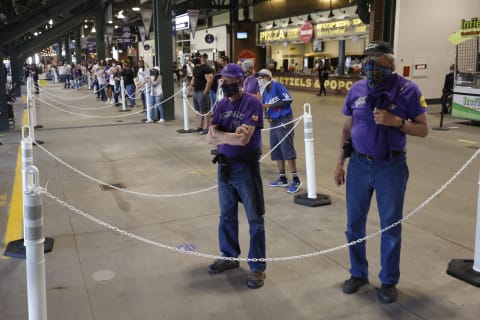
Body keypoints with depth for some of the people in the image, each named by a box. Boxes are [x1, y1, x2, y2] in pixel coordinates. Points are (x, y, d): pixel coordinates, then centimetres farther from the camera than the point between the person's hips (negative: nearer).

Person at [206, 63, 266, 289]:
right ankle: (229, 257, 35)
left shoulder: (252, 103, -12)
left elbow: (244, 139, -22)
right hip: (224, 167, 6)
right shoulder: (222, 105, 6)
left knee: (254, 219, 3)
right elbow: (210, 138, -1)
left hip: (246, 168, -6)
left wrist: (220, 134, -8)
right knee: (226, 216, 17)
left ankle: (258, 266, 14)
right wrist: (232, 135, -16)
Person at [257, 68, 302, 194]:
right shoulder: (265, 92, 11)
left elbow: (289, 99, -19)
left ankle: (295, 180, -4)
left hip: (284, 121, -8)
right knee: (276, 151, 10)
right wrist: (267, 116, -3)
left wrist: (271, 105, -17)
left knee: (287, 149, -10)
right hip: (274, 122, 8)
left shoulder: (277, 86, -12)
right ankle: (282, 179, 20)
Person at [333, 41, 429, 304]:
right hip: (358, 165, 3)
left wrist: (396, 121, -22)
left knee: (391, 226, 10)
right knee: (354, 224, 12)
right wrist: (340, 162, 7)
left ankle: (388, 281, 29)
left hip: (391, 167, -3)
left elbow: (423, 130, -5)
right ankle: (358, 274, 33)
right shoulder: (356, 90, -1)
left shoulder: (408, 90, -10)